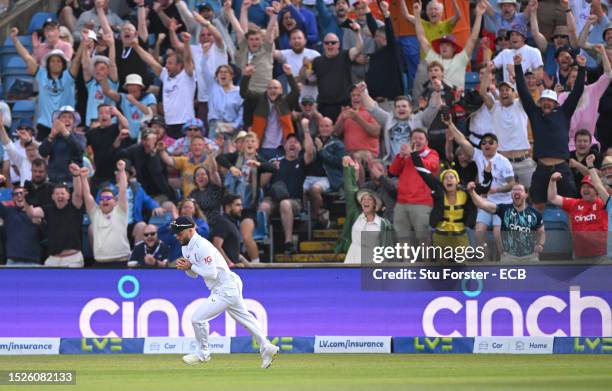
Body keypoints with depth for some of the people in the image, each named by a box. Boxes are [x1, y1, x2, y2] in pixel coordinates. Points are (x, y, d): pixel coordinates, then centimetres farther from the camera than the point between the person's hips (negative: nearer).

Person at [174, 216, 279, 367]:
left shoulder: (202, 247, -24)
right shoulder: (186, 248, 7)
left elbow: (211, 274, -27)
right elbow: (194, 274, 15)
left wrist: (191, 266, -20)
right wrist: (185, 266, -6)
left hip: (226, 290, -11)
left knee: (198, 318, -10)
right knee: (244, 317, 20)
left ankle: (202, 353, 9)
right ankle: (267, 348, 28)